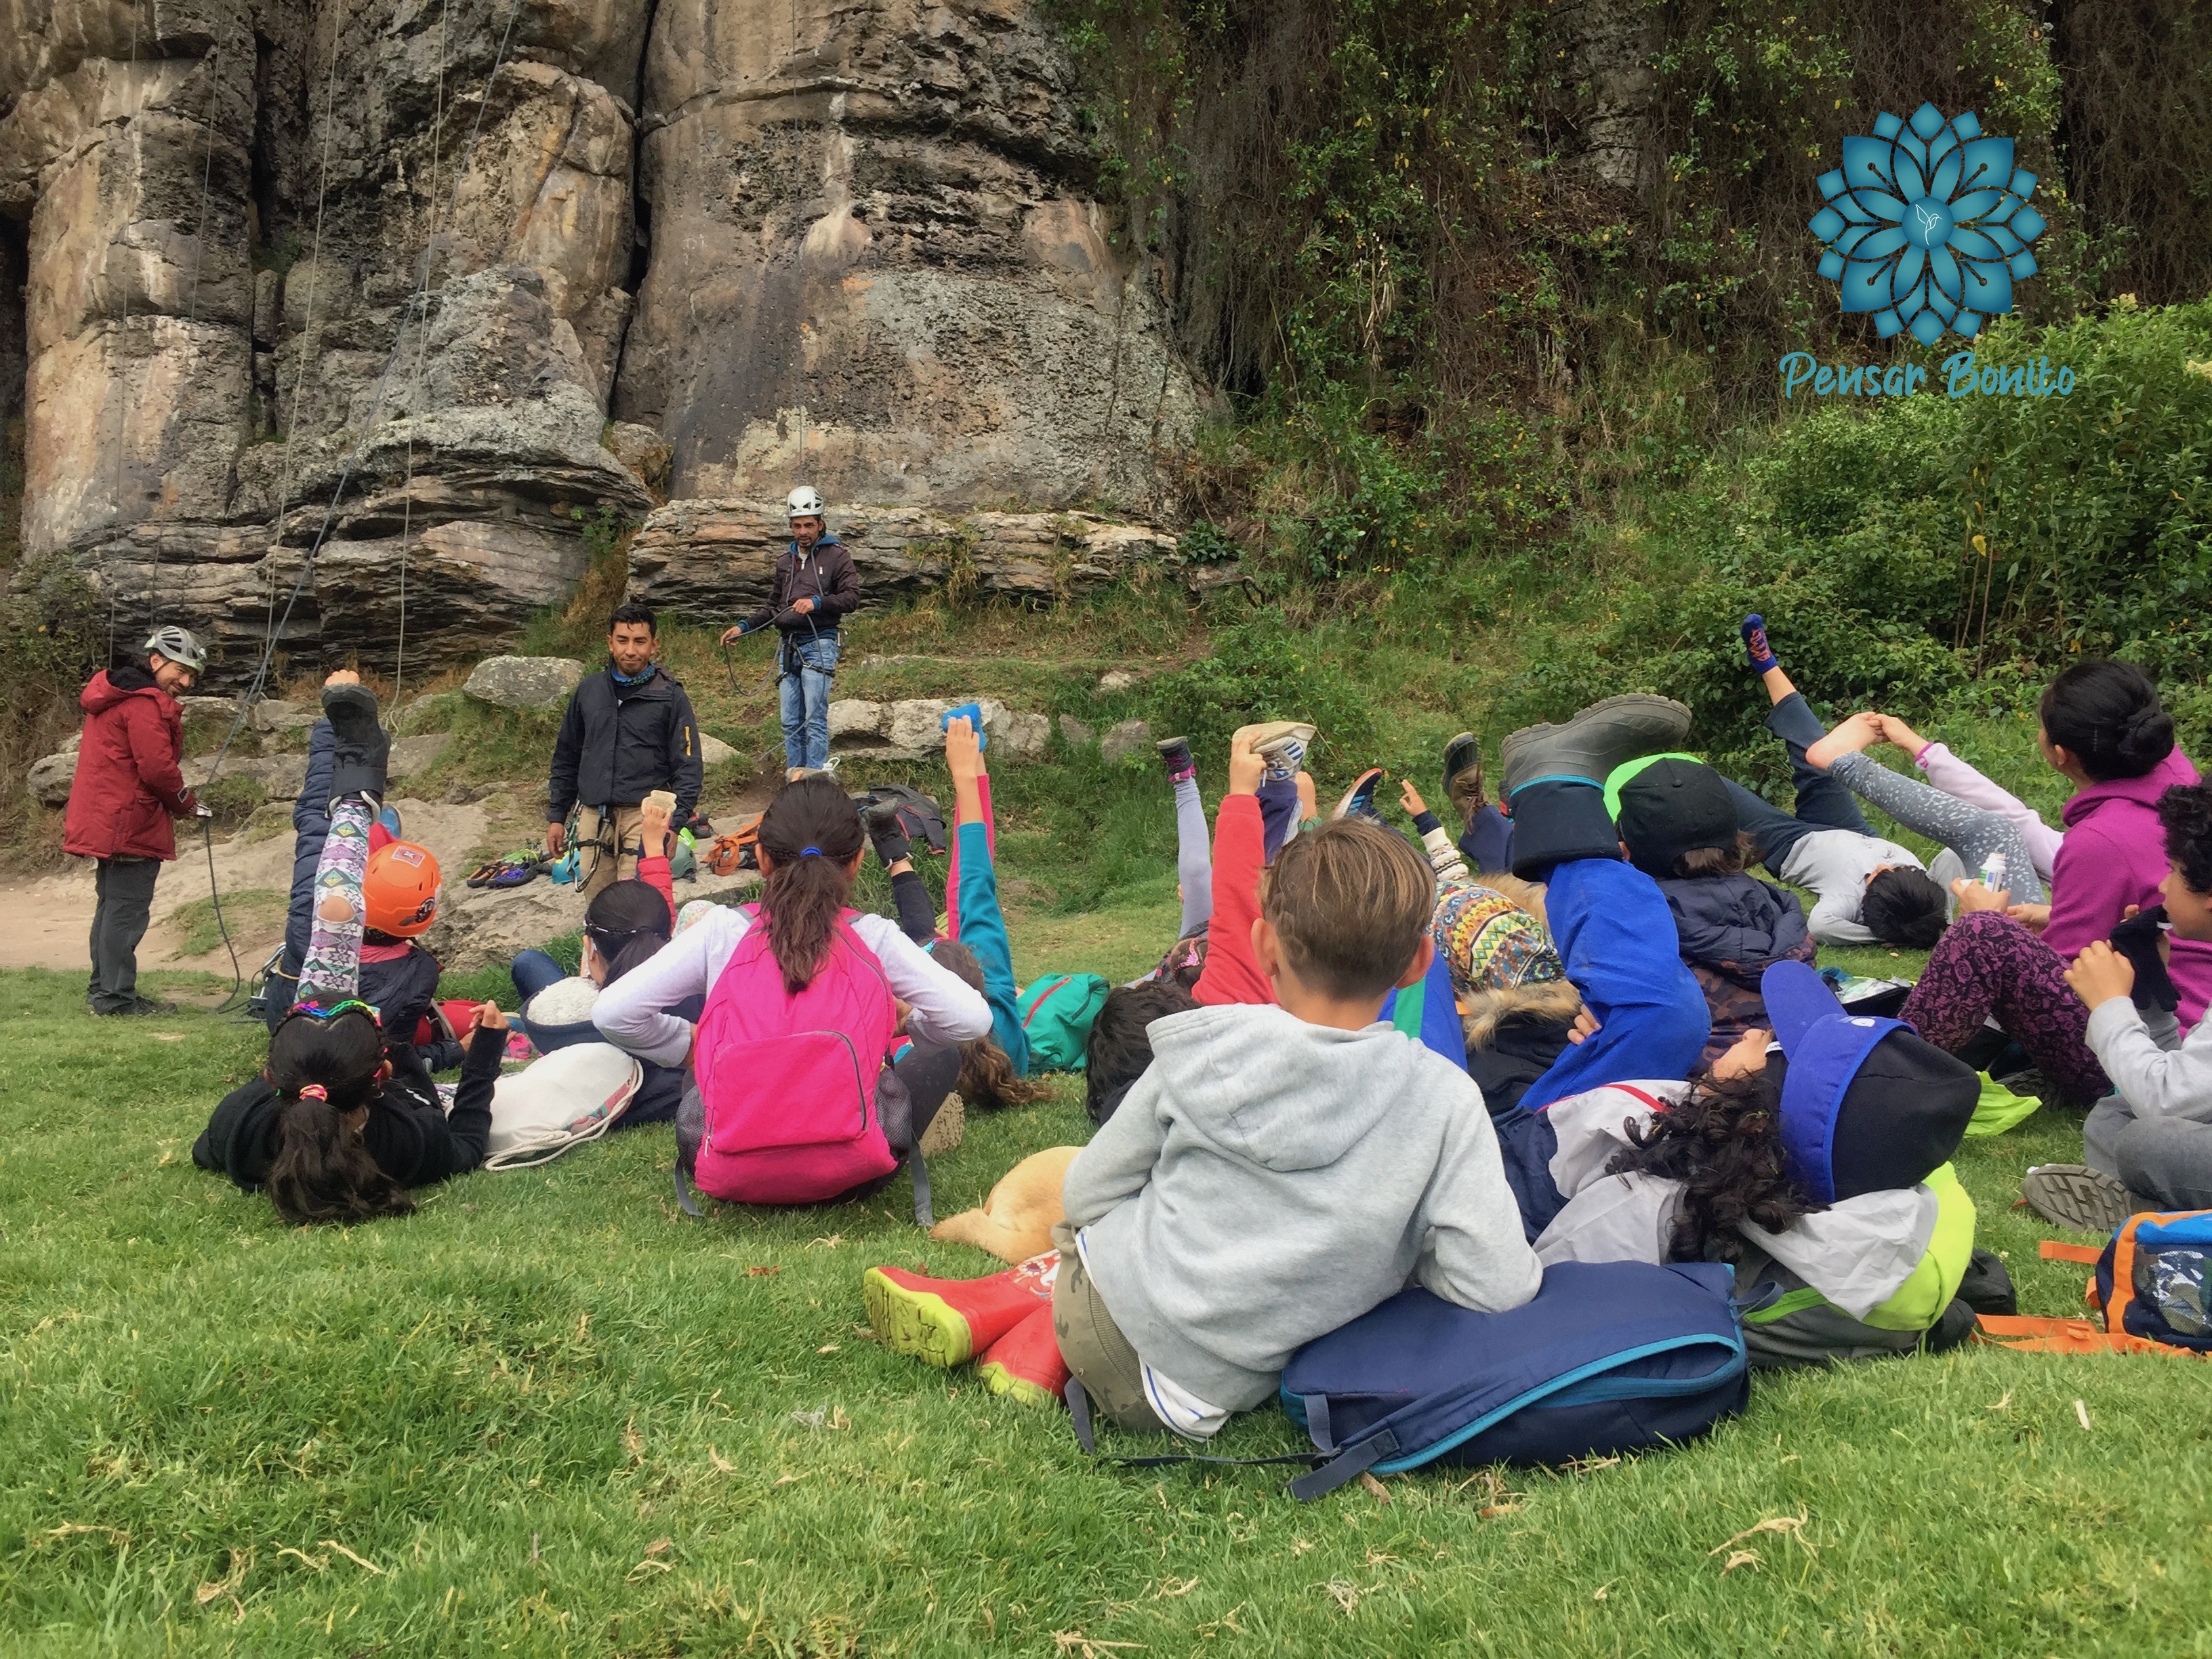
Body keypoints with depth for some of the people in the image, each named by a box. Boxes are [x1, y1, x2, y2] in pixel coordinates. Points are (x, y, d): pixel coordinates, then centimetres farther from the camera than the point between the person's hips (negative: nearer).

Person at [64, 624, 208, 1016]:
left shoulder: (117, 695, 19)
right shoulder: (146, 703, -15)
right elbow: (157, 767, -21)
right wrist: (187, 805, -4)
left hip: (105, 820, 11)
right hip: (130, 824, -11)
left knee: (112, 905, 18)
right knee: (127, 910, -7)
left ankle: (102, 990, 26)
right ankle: (116, 997, -4)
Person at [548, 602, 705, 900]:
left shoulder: (670, 696, -1)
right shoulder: (589, 690, 11)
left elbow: (688, 768, -4)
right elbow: (566, 758, 19)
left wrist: (674, 824, -13)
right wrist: (556, 816, 15)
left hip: (644, 817, -4)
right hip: (593, 817, 4)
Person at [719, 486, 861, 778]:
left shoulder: (836, 555, 1)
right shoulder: (785, 560, 19)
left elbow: (851, 598, -8)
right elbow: (774, 607, 26)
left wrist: (816, 603, -21)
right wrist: (744, 627, 14)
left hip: (819, 644, -6)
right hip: (788, 645, 6)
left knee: (815, 719, -10)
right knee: (790, 721, 6)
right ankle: (794, 780, 11)